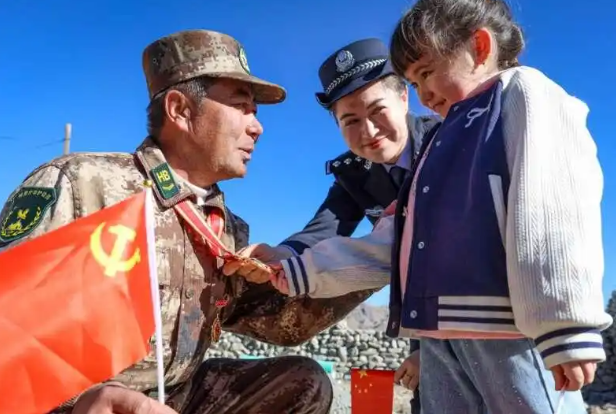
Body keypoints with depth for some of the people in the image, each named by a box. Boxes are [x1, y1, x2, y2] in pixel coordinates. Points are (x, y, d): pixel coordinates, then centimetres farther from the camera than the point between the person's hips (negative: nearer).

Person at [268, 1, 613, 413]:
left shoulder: (523, 93, 5)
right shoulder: (446, 142, 29)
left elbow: (554, 214, -12)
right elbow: (389, 244, 25)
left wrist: (567, 329, -22)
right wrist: (297, 272, 20)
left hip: (513, 332, -8)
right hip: (442, 335, 8)